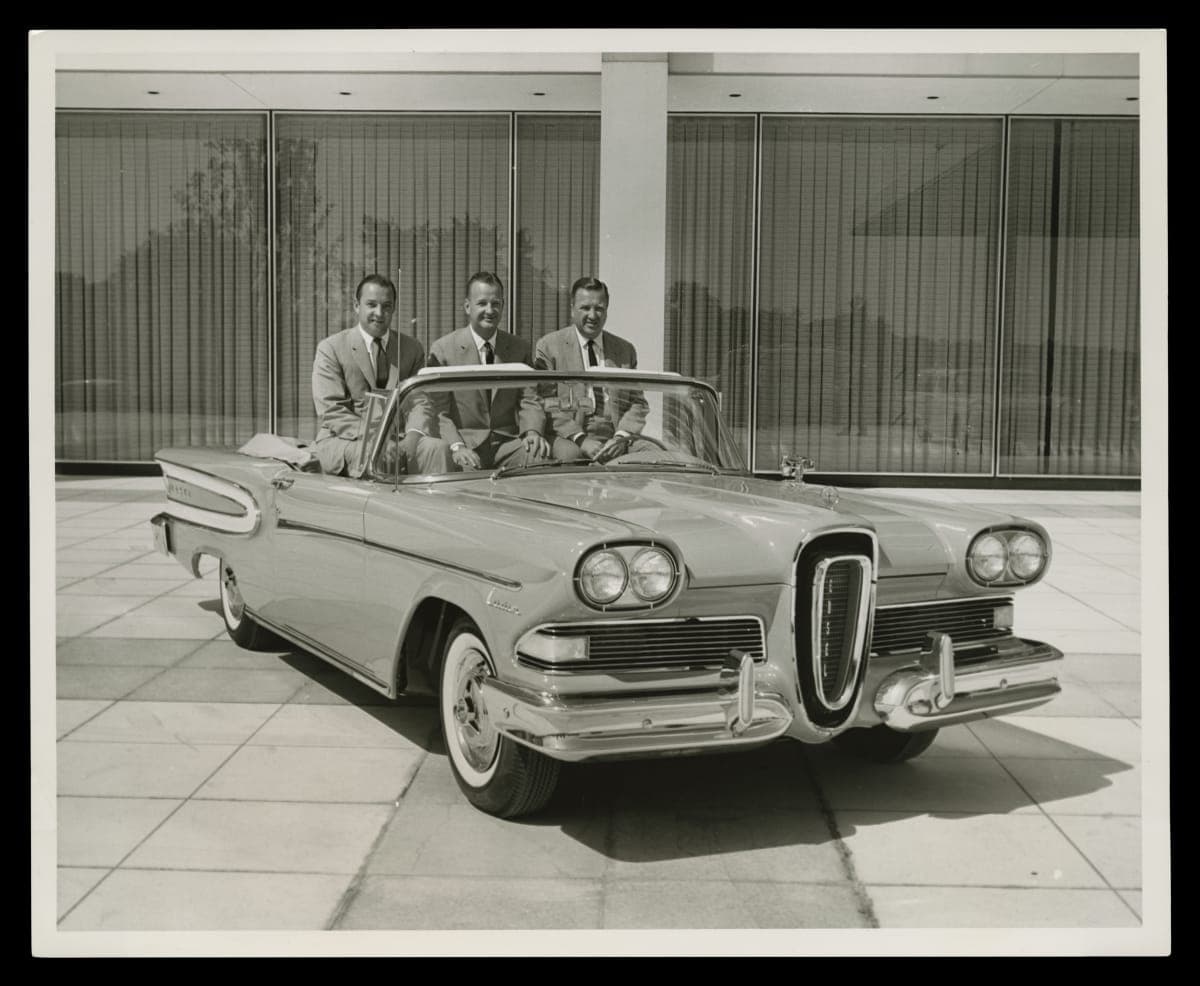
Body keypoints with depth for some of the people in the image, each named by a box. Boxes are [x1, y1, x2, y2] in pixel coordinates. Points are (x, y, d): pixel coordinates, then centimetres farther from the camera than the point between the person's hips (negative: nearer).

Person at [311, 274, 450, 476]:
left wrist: (412, 437, -18)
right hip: (343, 440, -3)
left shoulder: (412, 349, 13)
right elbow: (330, 411, -8)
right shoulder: (330, 348, 2)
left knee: (437, 448, -26)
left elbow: (421, 402, 5)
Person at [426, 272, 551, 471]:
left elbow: (529, 400, 8)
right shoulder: (442, 350, 1)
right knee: (467, 468, -33)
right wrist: (456, 446, -20)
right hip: (466, 443, -2)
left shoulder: (519, 348, 12)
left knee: (541, 456, -26)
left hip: (507, 441, 3)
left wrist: (532, 431, -13)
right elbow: (439, 411, -3)